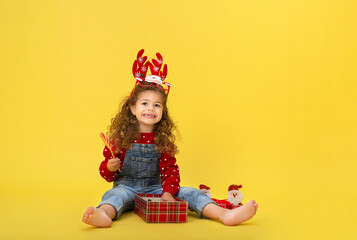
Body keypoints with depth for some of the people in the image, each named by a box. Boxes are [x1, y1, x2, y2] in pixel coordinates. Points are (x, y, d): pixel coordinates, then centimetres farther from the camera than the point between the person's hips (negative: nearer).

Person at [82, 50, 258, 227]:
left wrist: (168, 192, -17)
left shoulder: (163, 142, 6)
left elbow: (170, 171, 2)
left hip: (155, 189, 3)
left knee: (189, 193, -16)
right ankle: (103, 215, -68)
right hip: (127, 187, -3)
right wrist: (109, 168, -22)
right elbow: (108, 174, 2)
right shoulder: (120, 139, -2)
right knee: (117, 194, -36)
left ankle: (225, 214, -30)